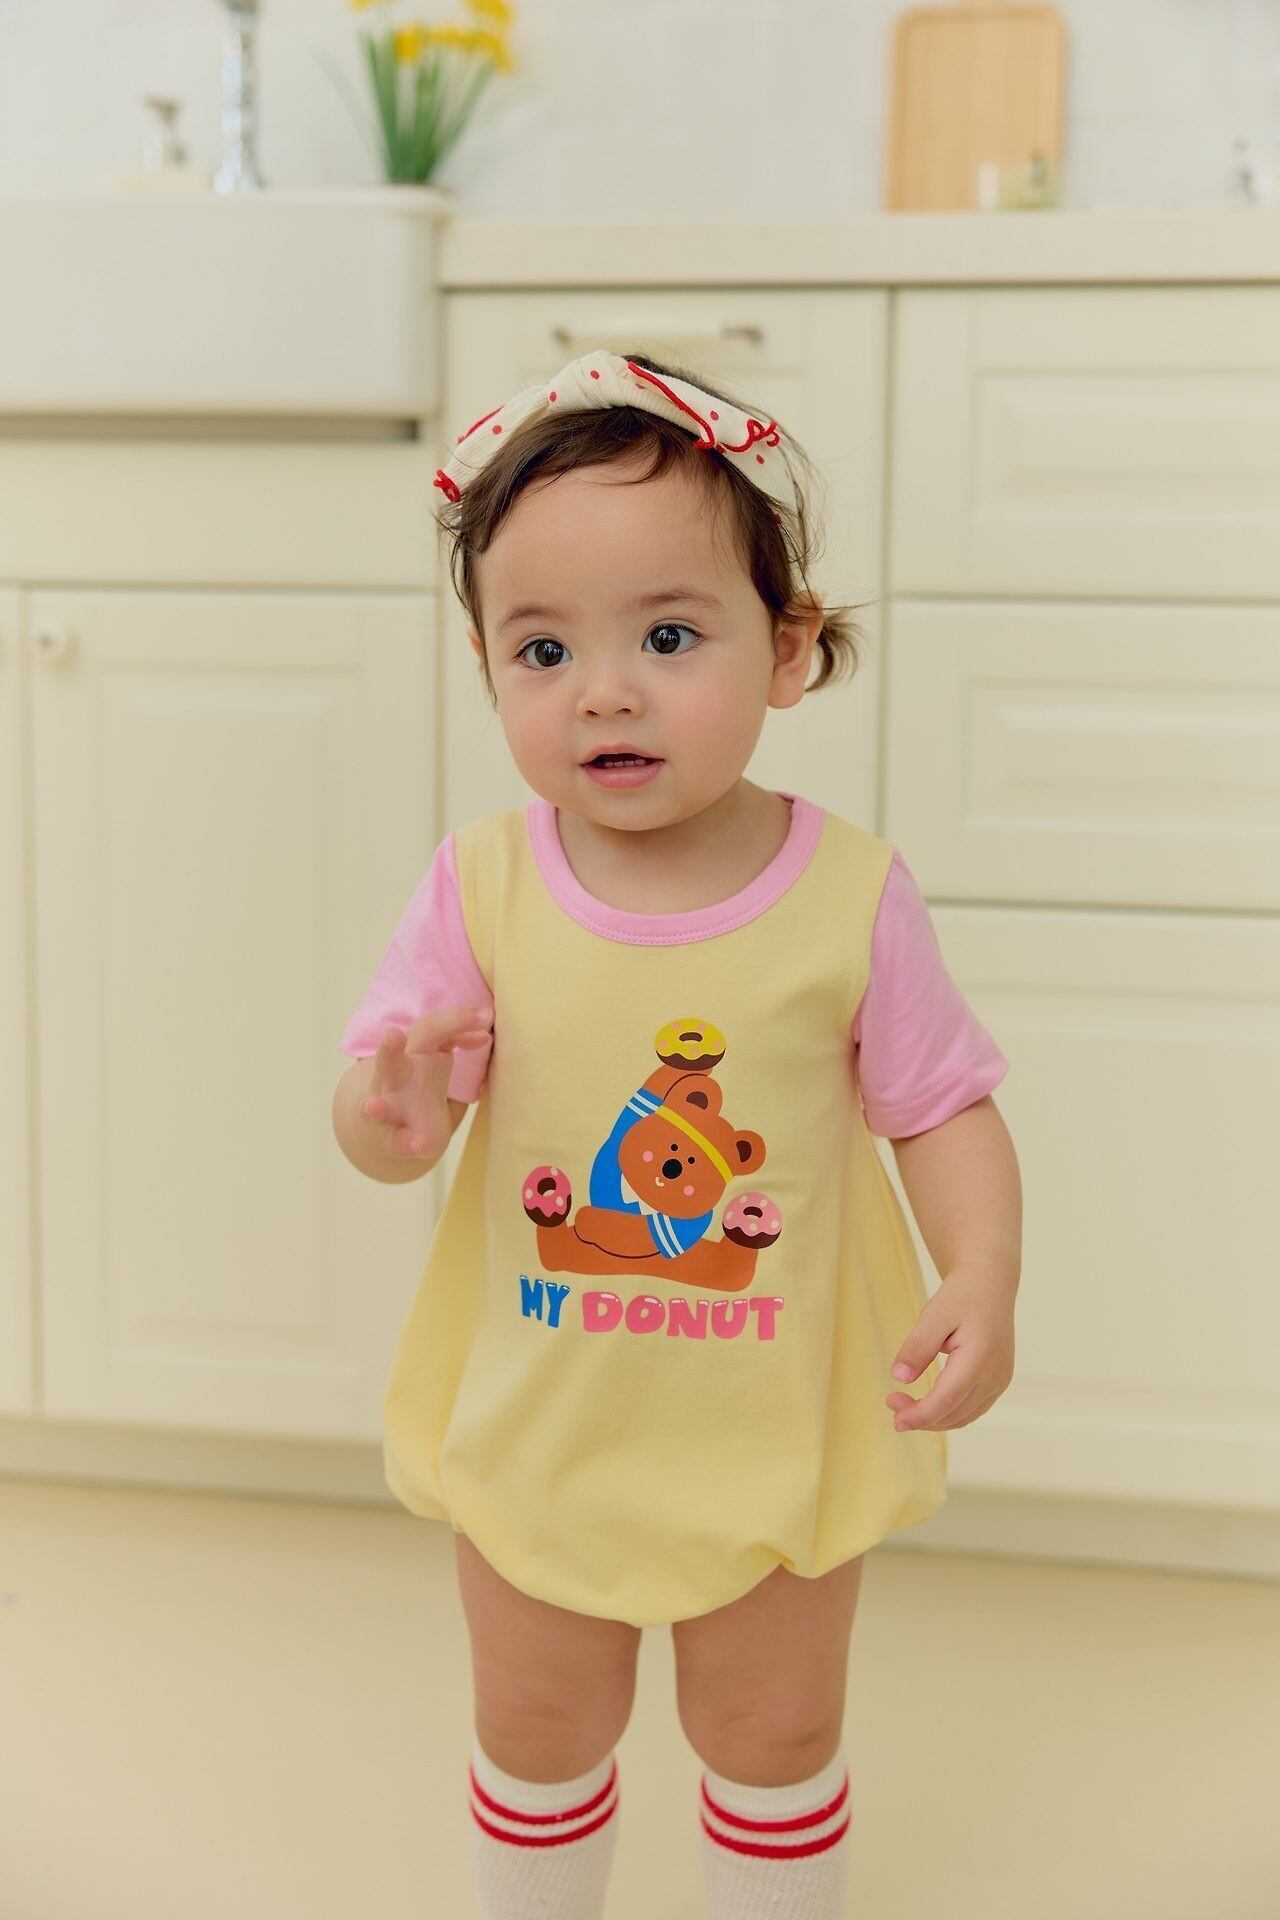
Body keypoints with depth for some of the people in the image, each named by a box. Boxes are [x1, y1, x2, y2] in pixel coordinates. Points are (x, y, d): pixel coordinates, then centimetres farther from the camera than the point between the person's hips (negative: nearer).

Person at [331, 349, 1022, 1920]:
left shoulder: (850, 893, -16)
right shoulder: (481, 882, -13)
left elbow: (942, 1106, -8)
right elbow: (379, 1091, -10)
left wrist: (982, 1284, -24)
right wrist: (391, 1115, -33)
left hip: (781, 1426, -1)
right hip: (534, 1424, 1)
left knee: (775, 1738, 21)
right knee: (538, 1734, 23)